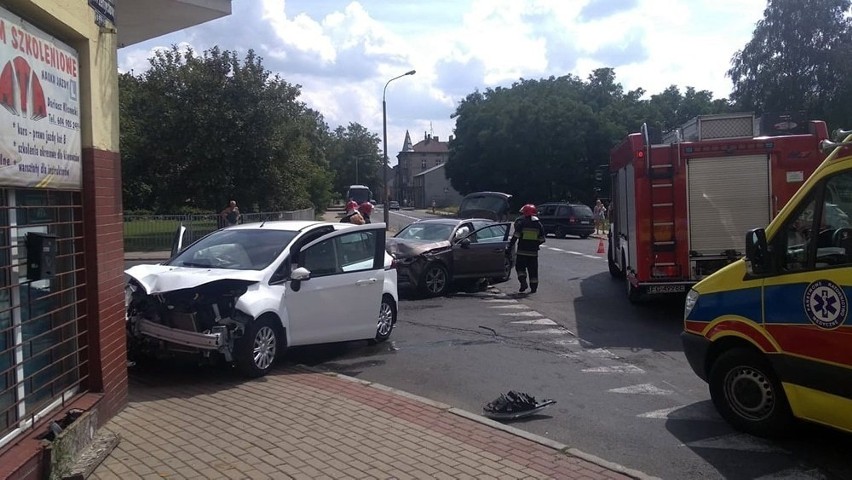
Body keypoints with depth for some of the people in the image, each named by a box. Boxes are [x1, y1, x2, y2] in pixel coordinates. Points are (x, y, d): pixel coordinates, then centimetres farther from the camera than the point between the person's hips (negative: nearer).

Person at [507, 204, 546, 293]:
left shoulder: (521, 223, -6)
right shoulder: (539, 225, 8)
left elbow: (515, 236, -12)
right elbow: (542, 239, 9)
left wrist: (509, 248, -9)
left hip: (522, 251, -3)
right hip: (533, 252, 4)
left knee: (520, 267, 8)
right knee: (533, 270, 9)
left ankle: (523, 282, -11)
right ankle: (533, 287, 10)